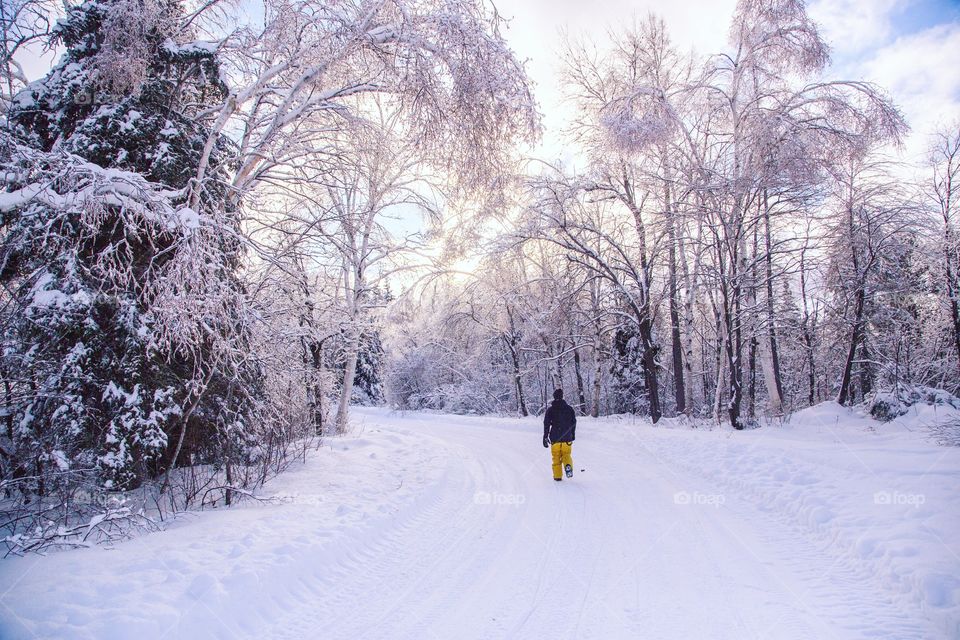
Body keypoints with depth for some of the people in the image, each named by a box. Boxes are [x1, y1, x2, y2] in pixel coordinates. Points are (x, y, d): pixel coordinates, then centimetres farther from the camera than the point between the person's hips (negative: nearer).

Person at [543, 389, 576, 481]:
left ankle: (557, 476, 9)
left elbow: (546, 424, -6)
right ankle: (568, 466, -15)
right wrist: (572, 435, 19)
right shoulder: (569, 408, 2)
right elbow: (574, 422, 7)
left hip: (555, 438, -1)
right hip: (567, 438, 1)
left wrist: (545, 438, -1)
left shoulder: (550, 409, -3)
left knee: (556, 457, 11)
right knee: (566, 455, 14)